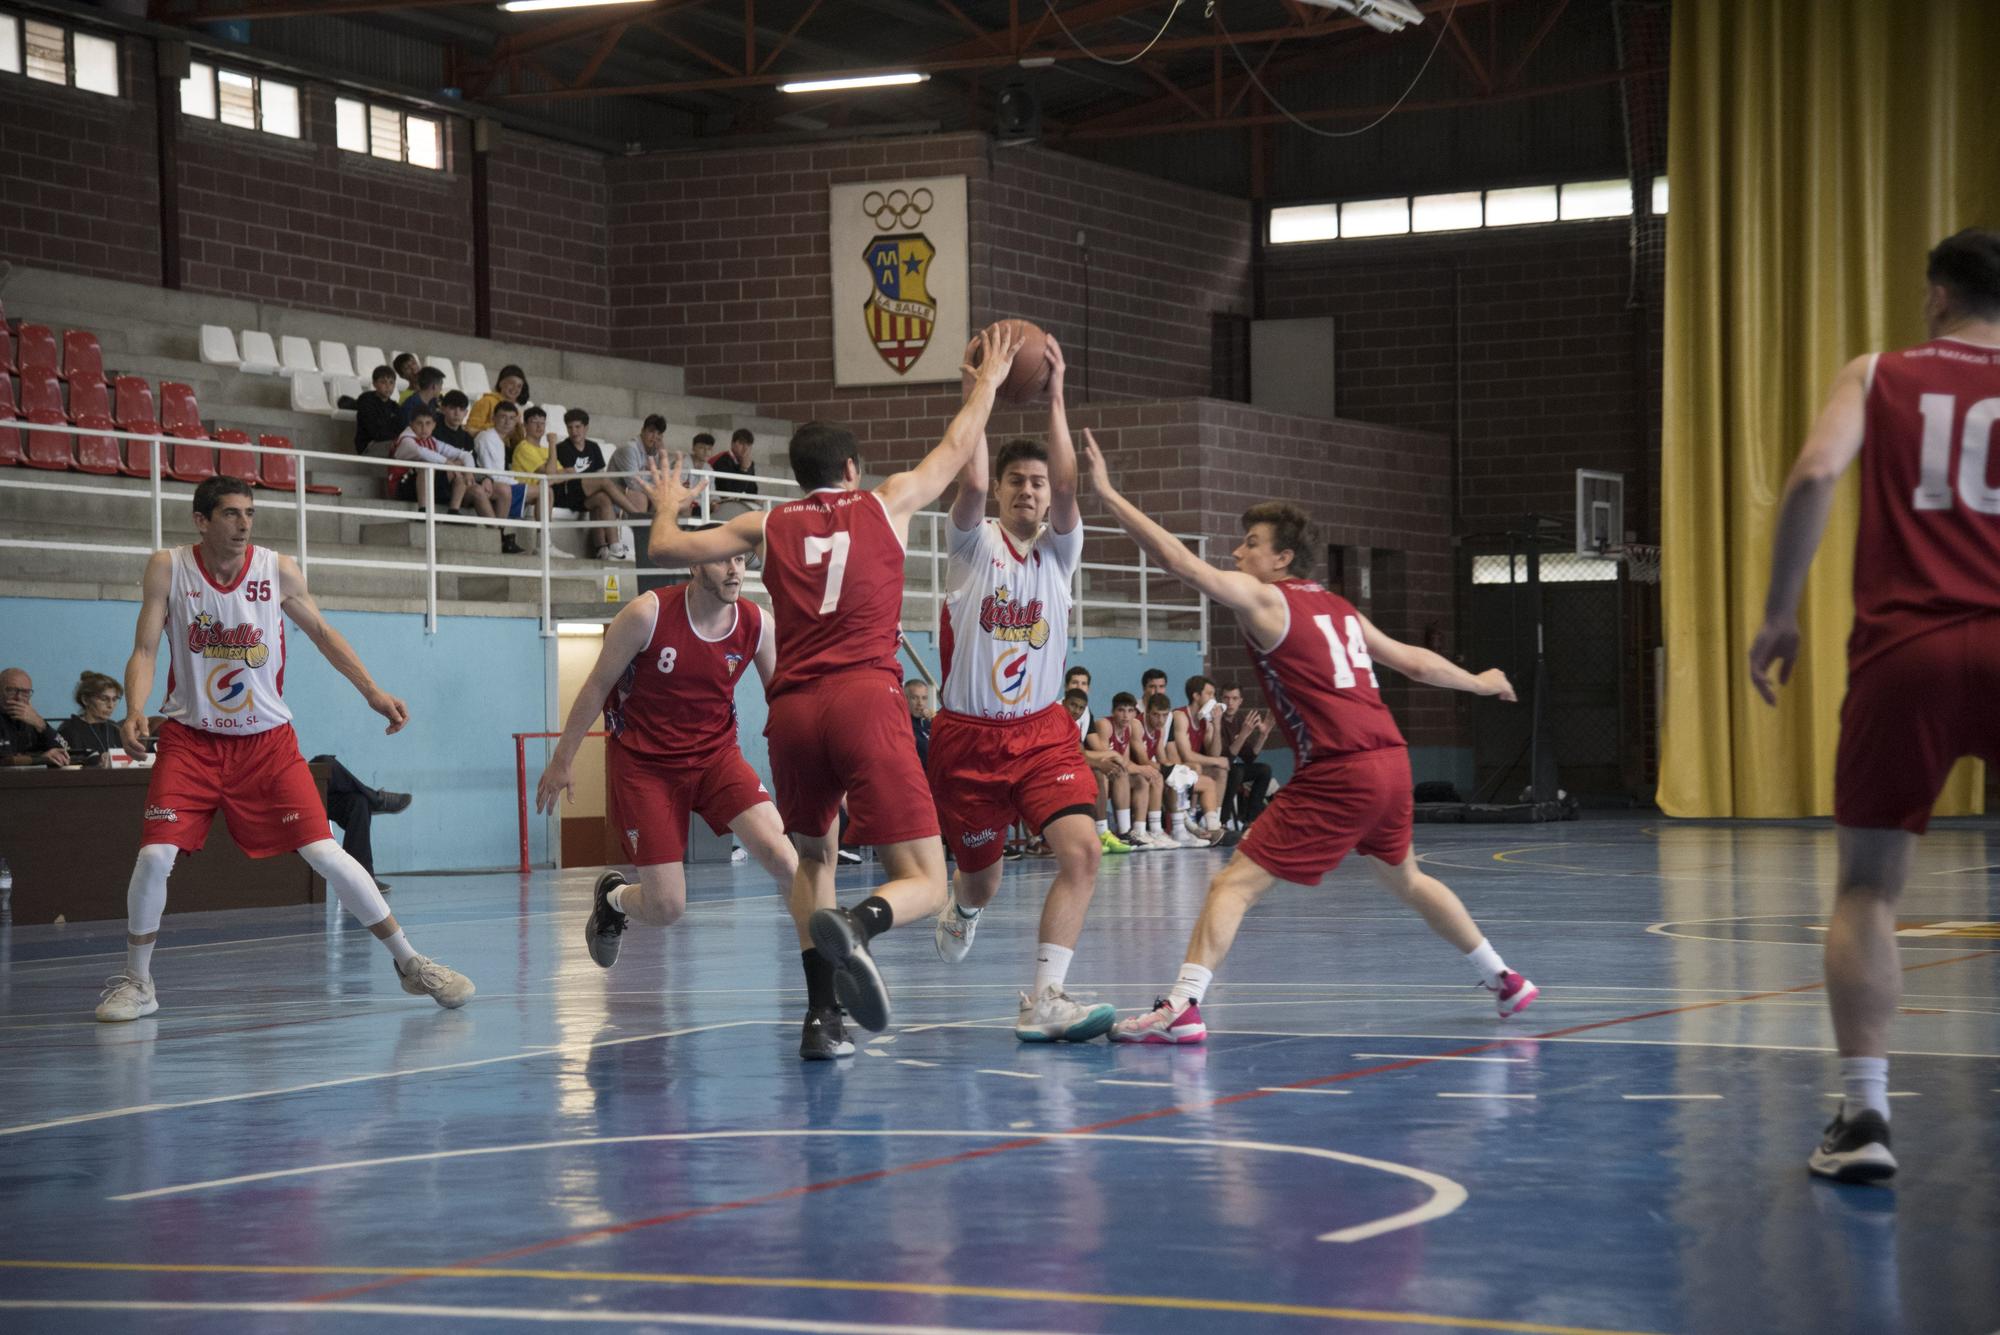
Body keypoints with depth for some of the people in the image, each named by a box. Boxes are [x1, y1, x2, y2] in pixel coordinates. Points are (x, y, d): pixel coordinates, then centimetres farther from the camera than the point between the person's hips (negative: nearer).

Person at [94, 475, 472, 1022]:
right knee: (154, 855, -14)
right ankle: (137, 981, 7)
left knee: (325, 852, -8)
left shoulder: (278, 570, -6)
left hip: (267, 740, 0)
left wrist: (372, 691, -4)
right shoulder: (168, 568, -8)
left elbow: (321, 633, 7)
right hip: (191, 738, 0)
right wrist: (134, 711, -27)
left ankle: (410, 962, 2)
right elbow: (144, 651, -8)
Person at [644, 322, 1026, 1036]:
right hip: (867, 701, -3)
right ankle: (856, 923, -40)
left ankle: (821, 1014, 11)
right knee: (923, 883, -5)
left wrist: (667, 504, 42)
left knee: (812, 858, 26)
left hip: (793, 709, 3)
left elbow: (667, 548, 21)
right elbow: (957, 446, 26)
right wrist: (989, 378, 42)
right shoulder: (885, 503, 13)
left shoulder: (769, 525, 15)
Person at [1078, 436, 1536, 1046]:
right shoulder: (1339, 608, 18)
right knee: (1404, 879, 31)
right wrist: (1478, 682, 45)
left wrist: (1107, 492, -14)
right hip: (1390, 762, 8)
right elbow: (1413, 660, 27)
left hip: (1338, 774, -8)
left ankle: (1183, 1007, -21)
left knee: (1235, 883, -8)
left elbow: (1182, 562, -15)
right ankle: (1505, 981, 41)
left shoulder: (1264, 600, -4)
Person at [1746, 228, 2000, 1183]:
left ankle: (1863, 1114, -3)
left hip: (1904, 650, 0)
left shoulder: (1878, 376, 10)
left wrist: (1778, 613, -2)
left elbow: (1816, 472, -7)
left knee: (1866, 889, 8)